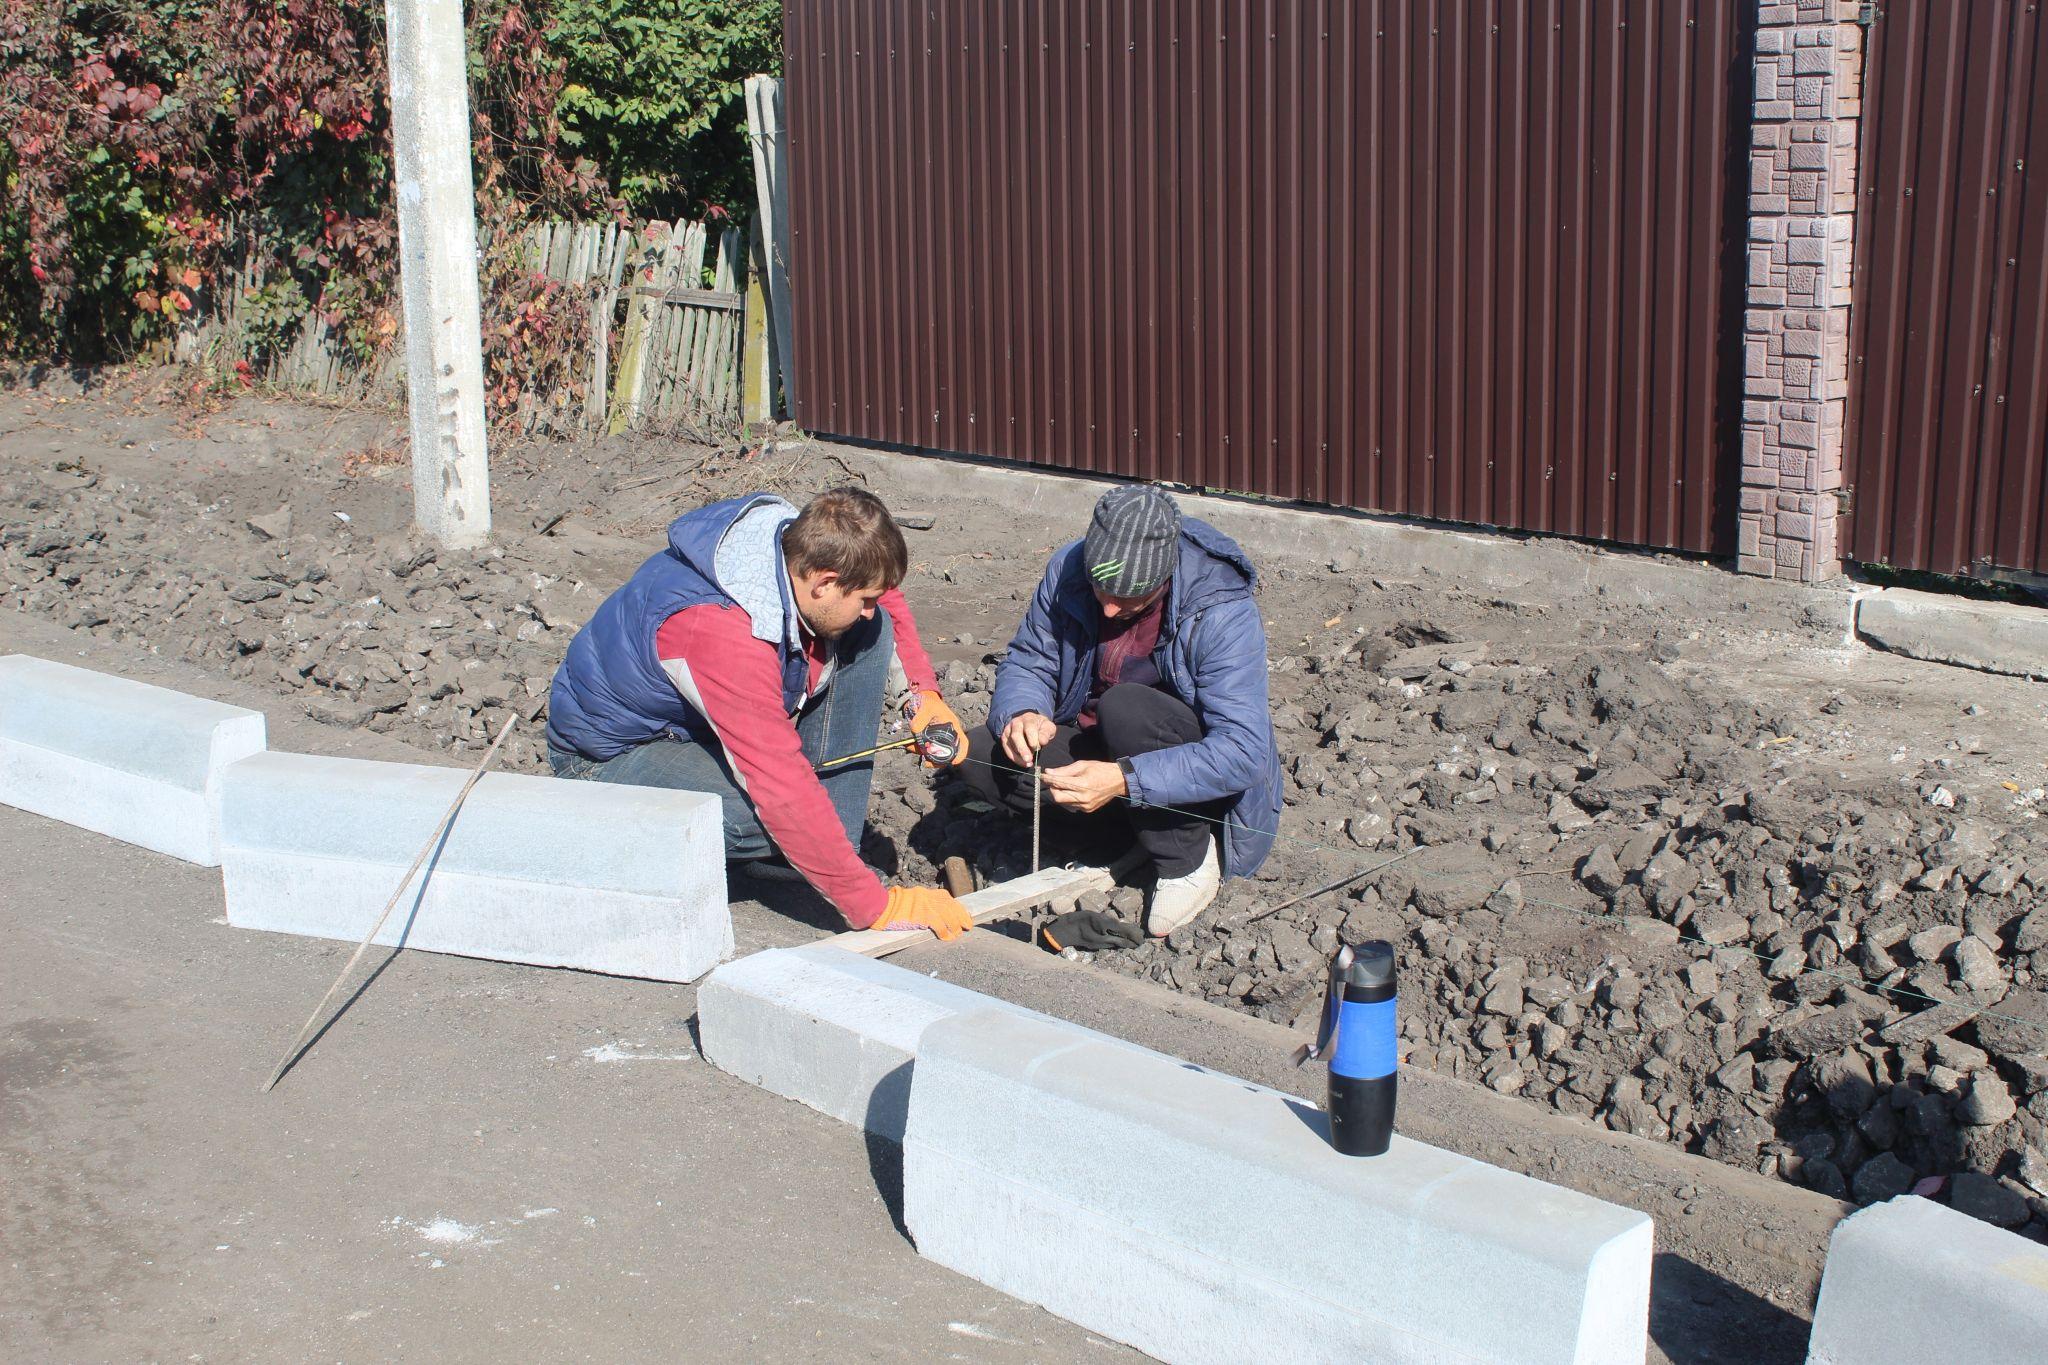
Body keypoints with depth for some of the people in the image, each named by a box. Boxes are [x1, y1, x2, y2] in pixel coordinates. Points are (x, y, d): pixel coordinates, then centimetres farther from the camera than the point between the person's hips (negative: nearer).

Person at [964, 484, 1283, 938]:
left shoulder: (1222, 613, -28)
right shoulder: (1068, 570, -12)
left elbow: (1242, 751, -33)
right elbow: (1027, 662, -1)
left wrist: (1125, 780, -44)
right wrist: (1021, 713, -27)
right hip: (1094, 748, 5)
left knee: (1124, 707, -35)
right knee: (981, 759, -18)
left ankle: (1189, 858, -13)